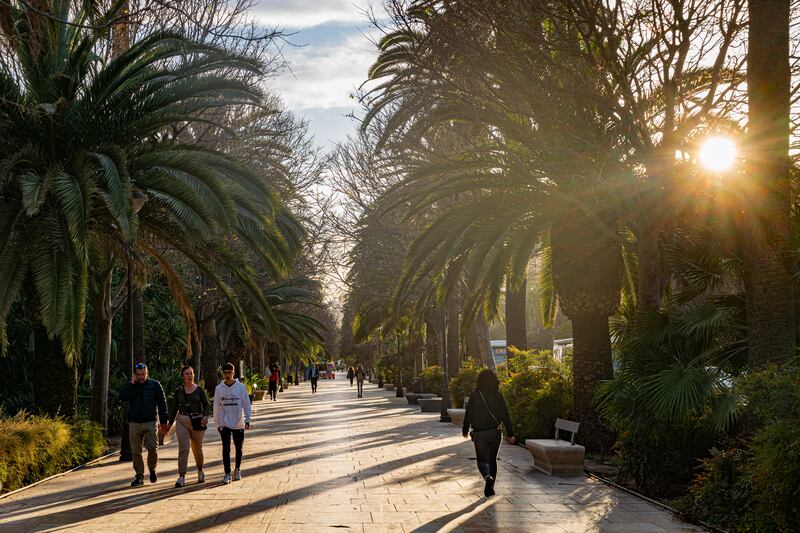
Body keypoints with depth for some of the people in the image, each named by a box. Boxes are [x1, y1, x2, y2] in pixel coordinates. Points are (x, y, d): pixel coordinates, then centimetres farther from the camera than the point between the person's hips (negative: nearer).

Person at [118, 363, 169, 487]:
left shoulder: (155, 385, 4)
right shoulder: (131, 386, 8)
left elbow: (162, 404, 5)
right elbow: (122, 397, -10)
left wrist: (164, 422, 2)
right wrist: (132, 383, -11)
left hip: (150, 423, -2)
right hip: (134, 423, 2)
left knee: (153, 448, -10)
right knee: (136, 451, 1)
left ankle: (152, 469, 17)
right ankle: (139, 476, 10)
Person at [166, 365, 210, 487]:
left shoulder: (199, 390, 2)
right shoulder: (178, 391, 6)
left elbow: (206, 405, -2)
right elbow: (174, 408, 14)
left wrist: (206, 416, -22)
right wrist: (170, 423, 14)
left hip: (197, 421, 0)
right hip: (182, 421, 0)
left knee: (197, 449, 11)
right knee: (183, 449, -12)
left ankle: (200, 471, 36)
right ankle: (182, 477, -14)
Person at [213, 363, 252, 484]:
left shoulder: (241, 387, -4)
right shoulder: (219, 388, 0)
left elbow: (246, 404, -1)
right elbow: (216, 407, 5)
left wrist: (247, 420, -7)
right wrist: (218, 423, 4)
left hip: (239, 424, 0)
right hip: (224, 424, 0)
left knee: (238, 448, 12)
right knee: (226, 449, -7)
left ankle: (237, 470, 30)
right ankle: (227, 474, -3)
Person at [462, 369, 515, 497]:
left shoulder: (474, 396, -7)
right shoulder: (498, 396, -3)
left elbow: (468, 414, -2)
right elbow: (505, 416, -4)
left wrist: (465, 430, 13)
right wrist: (510, 434, 1)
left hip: (479, 434, -2)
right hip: (495, 433, 2)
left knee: (481, 460, 7)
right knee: (492, 460, 16)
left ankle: (488, 477, -22)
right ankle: (490, 487, 17)